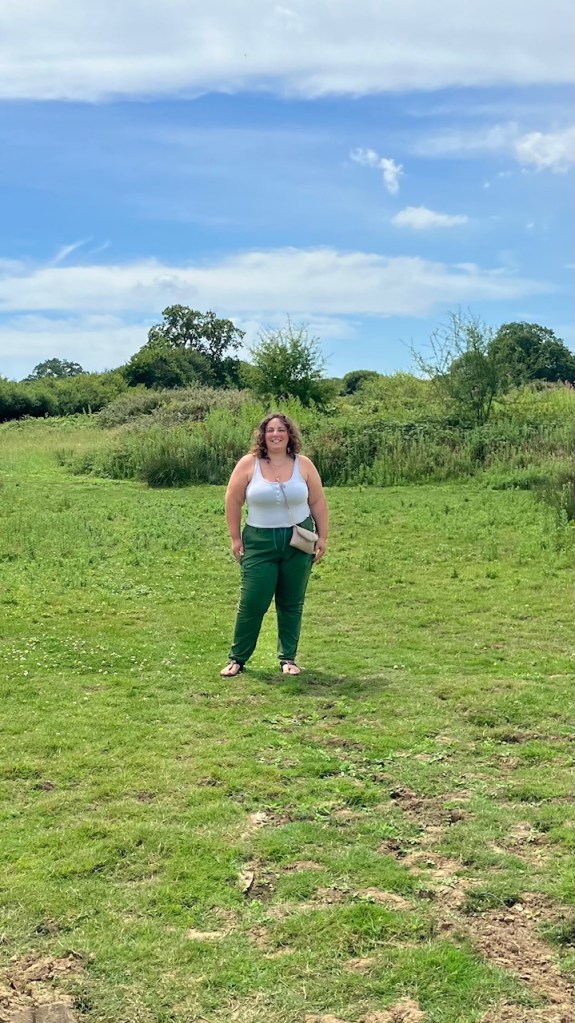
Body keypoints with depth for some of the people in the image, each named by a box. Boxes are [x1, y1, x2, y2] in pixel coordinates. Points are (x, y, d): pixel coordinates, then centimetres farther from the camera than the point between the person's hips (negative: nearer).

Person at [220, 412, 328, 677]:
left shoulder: (303, 465, 0)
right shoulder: (248, 464, -5)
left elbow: (318, 502, 5)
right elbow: (233, 501, -1)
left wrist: (322, 537, 3)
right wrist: (235, 538, -2)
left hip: (298, 541, 2)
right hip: (260, 541, -2)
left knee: (291, 603, 9)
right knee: (251, 602, -2)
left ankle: (288, 658, 20)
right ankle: (237, 658, 12)